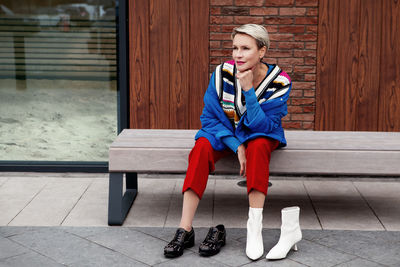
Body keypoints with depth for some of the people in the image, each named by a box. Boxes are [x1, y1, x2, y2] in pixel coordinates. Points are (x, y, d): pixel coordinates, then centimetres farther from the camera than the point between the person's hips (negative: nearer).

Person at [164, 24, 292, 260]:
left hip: (261, 135, -1)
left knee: (258, 147, -37)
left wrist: (248, 90, -33)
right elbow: (210, 118, -12)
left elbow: (263, 126, -25)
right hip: (225, 133, 1)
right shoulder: (222, 73, -16)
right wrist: (236, 146, -24)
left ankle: (255, 229, -34)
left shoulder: (279, 82, -19)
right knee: (202, 148, -30)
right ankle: (185, 230, -30)